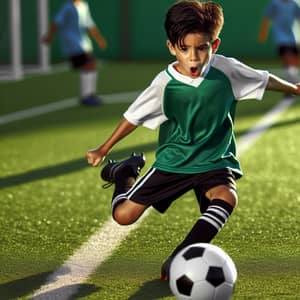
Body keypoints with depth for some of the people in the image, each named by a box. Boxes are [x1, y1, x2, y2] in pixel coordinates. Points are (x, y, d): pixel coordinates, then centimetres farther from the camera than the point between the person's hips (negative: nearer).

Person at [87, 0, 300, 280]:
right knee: (123, 215, -5)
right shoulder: (165, 83, -17)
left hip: (215, 160, 0)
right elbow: (134, 116, -3)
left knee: (227, 198, -33)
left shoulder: (226, 70, -15)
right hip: (174, 160, 0)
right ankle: (125, 172, 29)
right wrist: (103, 150, 4)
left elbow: (264, 79, 5)